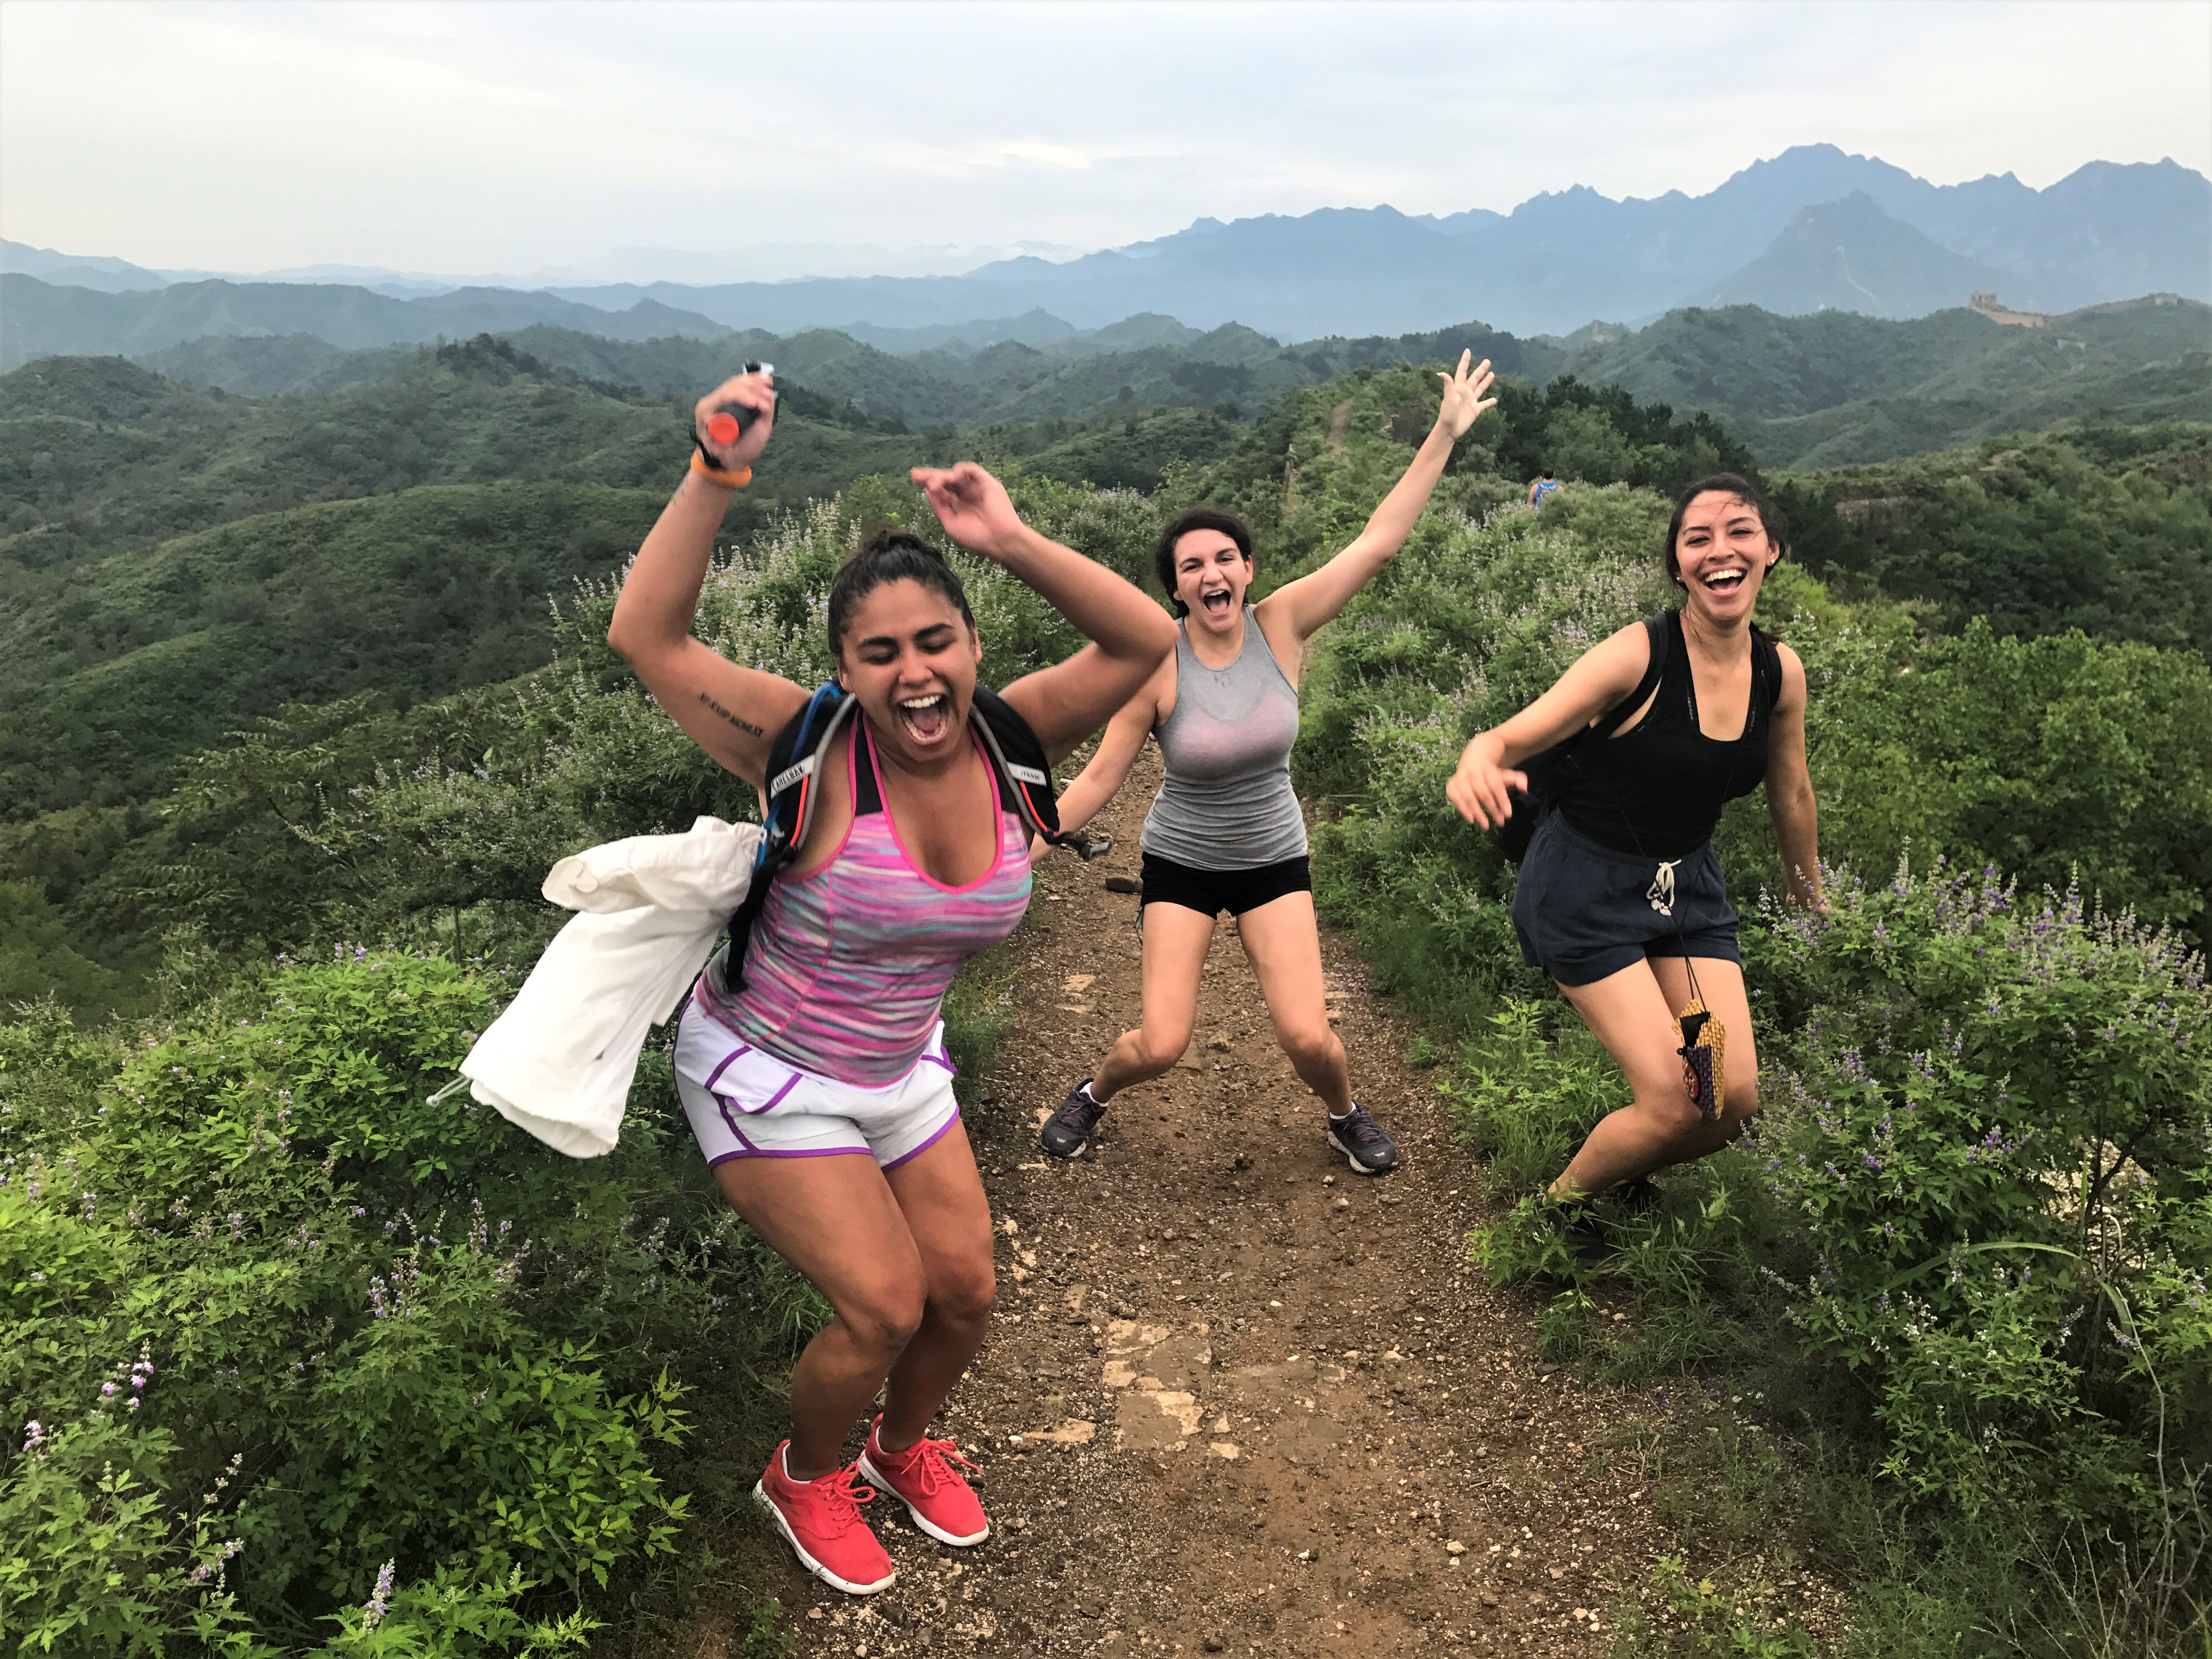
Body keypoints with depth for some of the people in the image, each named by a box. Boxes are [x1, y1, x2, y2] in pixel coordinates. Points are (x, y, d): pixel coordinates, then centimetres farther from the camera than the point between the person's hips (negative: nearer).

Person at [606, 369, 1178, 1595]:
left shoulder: (1004, 742, -13)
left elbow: (1144, 641, -18)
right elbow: (646, 637, -34)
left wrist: (1011, 544, -27)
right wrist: (714, 478, -41)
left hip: (900, 1069, 5)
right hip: (768, 1075, -5)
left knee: (964, 1288, 9)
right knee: (884, 1306, -6)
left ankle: (904, 1448, 42)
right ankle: (805, 1479, 28)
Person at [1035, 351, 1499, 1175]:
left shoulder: (1280, 623, -12)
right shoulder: (1157, 666, -17)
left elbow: (1377, 542, -15)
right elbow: (1100, 777, -11)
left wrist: (1446, 433, -18)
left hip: (1273, 860, 2)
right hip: (1180, 864, -1)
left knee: (1308, 1037, -9)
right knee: (1161, 1045, -7)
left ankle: (1346, 1114, 28)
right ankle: (1091, 1094, 29)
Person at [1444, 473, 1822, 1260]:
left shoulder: (1781, 672, -3)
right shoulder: (1638, 654, -20)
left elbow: (1790, 796, 13)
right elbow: (1514, 738, -25)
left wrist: (1813, 905, 27)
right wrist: (1478, 761, -50)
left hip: (1689, 886, 6)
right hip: (1587, 886, -6)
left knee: (1735, 1102, -1)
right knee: (1674, 1103, -11)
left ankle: (1625, 1171, 33)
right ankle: (1563, 1200, 20)